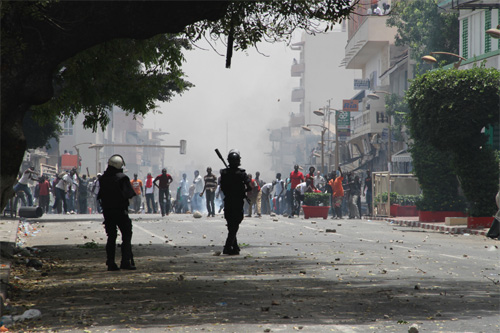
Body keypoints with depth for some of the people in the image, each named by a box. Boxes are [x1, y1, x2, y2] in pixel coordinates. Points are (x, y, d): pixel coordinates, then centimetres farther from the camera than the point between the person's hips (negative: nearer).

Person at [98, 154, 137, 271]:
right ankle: (126, 261, -6)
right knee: (126, 236, 3)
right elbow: (129, 194, -14)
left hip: (107, 211, 5)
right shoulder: (122, 178, -13)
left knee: (111, 237, 10)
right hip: (121, 211, -5)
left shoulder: (102, 179, 4)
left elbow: (100, 196, 9)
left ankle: (110, 263, 7)